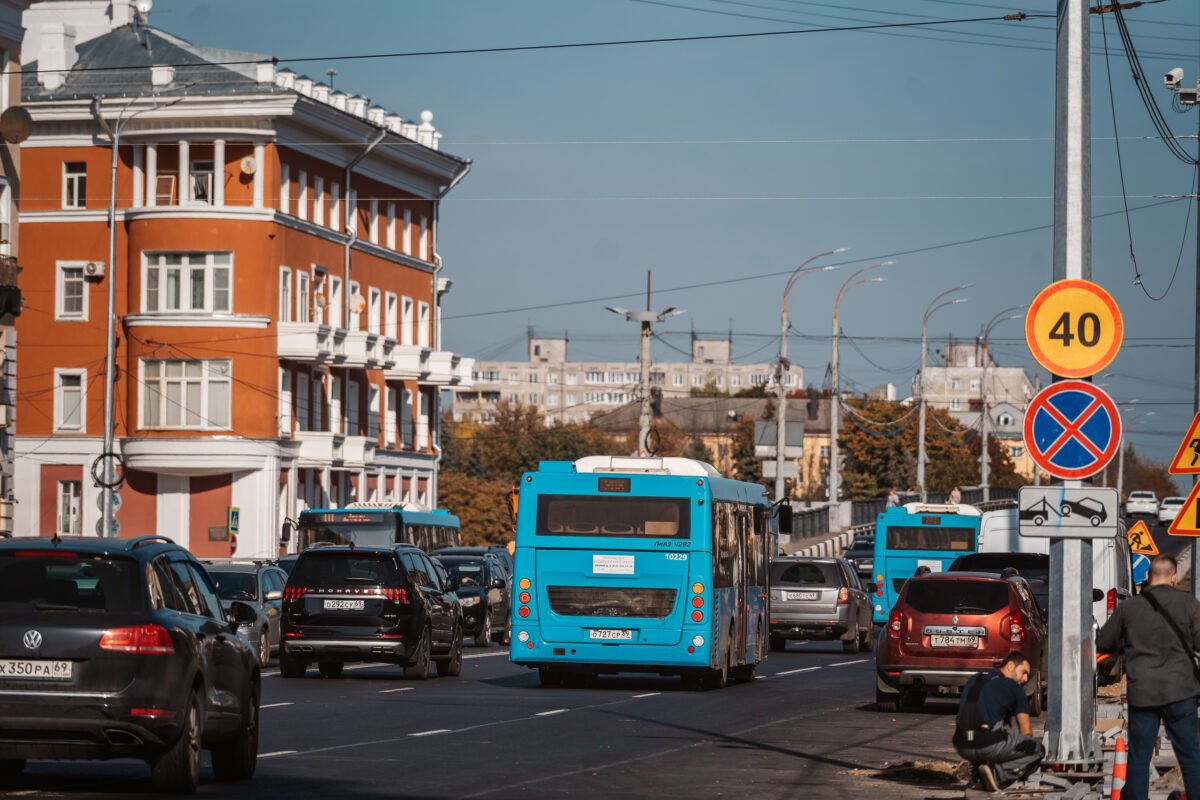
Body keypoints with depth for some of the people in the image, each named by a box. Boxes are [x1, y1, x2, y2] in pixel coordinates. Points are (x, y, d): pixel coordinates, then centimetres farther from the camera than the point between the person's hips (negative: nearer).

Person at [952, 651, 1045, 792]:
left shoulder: (973, 680, 25)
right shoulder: (1013, 687, 8)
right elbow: (1026, 731, 14)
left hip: (961, 746, 7)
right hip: (988, 744, -7)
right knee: (1038, 750, 8)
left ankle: (978, 773, 11)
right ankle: (996, 773, -11)